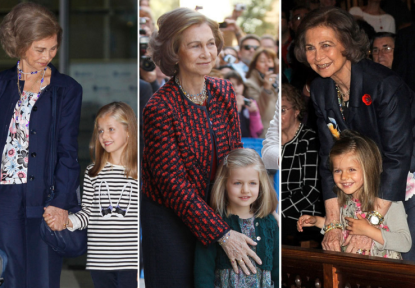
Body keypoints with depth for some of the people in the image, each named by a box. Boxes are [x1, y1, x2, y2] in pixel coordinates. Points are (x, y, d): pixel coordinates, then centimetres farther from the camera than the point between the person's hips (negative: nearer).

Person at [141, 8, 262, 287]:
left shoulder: (224, 92, -1)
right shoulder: (159, 108, -20)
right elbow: (173, 184, -20)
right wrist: (222, 234, -23)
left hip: (215, 211, 5)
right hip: (169, 219, -5)